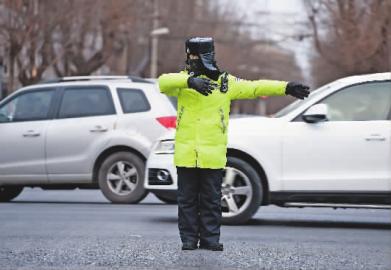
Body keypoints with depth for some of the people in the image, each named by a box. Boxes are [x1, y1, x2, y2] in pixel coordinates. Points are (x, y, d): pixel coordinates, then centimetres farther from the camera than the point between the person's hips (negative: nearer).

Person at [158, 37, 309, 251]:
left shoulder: (226, 82, 5)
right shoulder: (182, 80, 3)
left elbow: (255, 87, 3)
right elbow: (163, 82, -18)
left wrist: (286, 87, -5)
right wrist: (190, 80, -34)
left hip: (213, 154, 0)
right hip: (186, 153, 0)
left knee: (211, 199, 5)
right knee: (187, 199, 5)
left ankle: (210, 239, 12)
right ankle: (189, 239, 12)